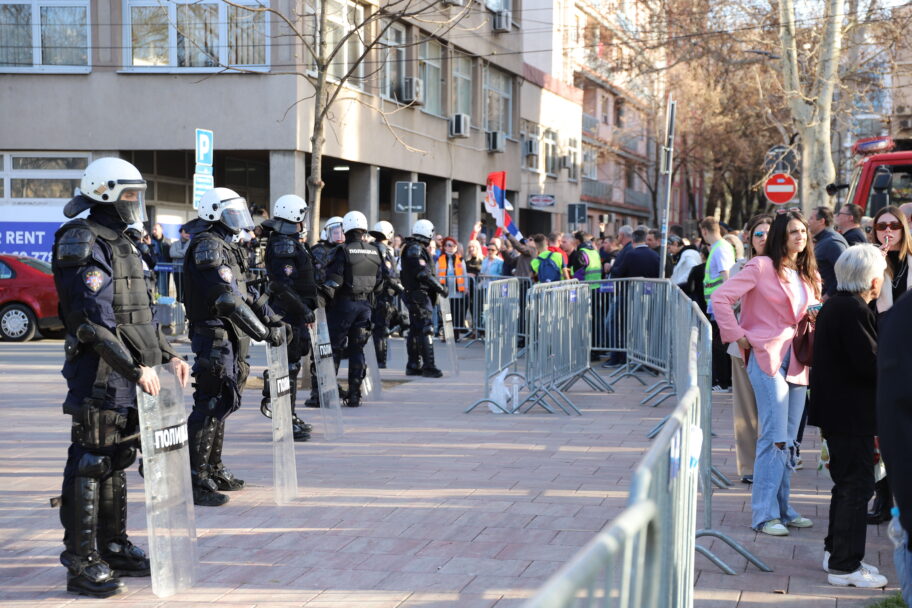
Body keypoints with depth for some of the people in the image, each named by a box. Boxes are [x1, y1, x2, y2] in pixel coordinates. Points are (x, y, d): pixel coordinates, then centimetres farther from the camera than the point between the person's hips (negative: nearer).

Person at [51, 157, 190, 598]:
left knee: (116, 463, 17)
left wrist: (168, 355, 17)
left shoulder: (121, 245, 18)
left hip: (128, 379, 10)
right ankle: (82, 564, 1)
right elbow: (95, 322, -22)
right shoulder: (84, 247, -14)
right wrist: (136, 368, -23)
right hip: (99, 378, -10)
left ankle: (114, 549, 28)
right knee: (90, 466, -5)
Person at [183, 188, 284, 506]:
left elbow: (246, 292, 22)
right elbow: (227, 298, -22)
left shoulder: (226, 247, 19)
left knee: (220, 404, 16)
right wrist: (263, 332, -19)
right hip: (215, 335, -10)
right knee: (210, 405, -11)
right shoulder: (208, 246, -13)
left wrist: (273, 320, 12)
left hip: (228, 338, 10)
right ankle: (194, 480, -10)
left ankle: (213, 470, 26)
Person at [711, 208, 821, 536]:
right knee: (774, 437, -10)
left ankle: (782, 509, 19)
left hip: (798, 361, 7)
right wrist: (738, 336, -10)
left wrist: (816, 315, 6)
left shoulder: (808, 274, 15)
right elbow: (721, 298, -10)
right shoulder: (761, 267, -7)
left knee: (789, 441, 11)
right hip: (768, 357, -7)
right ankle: (765, 514, -4)